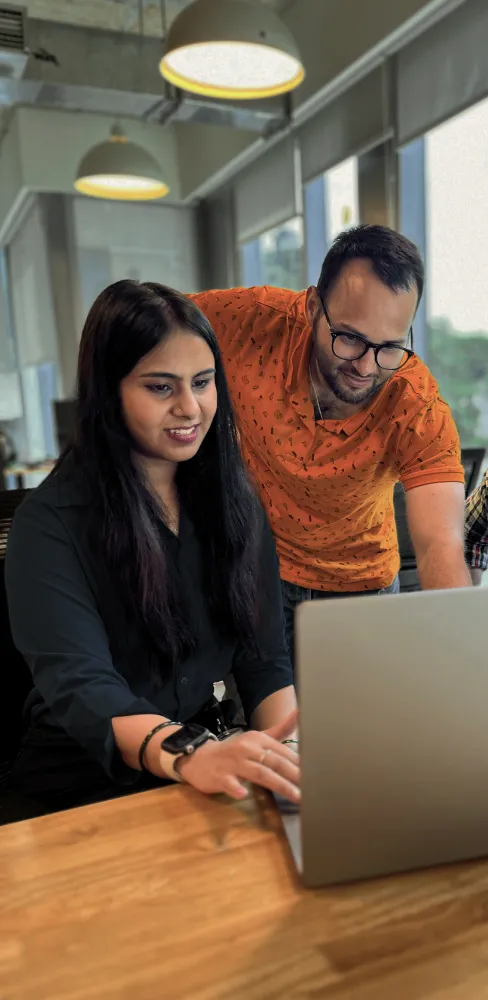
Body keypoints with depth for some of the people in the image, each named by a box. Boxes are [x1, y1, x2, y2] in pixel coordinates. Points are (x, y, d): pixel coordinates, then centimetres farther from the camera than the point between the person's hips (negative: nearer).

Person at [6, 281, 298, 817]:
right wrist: (188, 755, -40)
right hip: (85, 786, -3)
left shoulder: (235, 504, 3)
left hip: (212, 771, 4)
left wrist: (286, 746, -20)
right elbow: (77, 683, -22)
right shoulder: (49, 522, -12)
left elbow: (264, 660, 0)